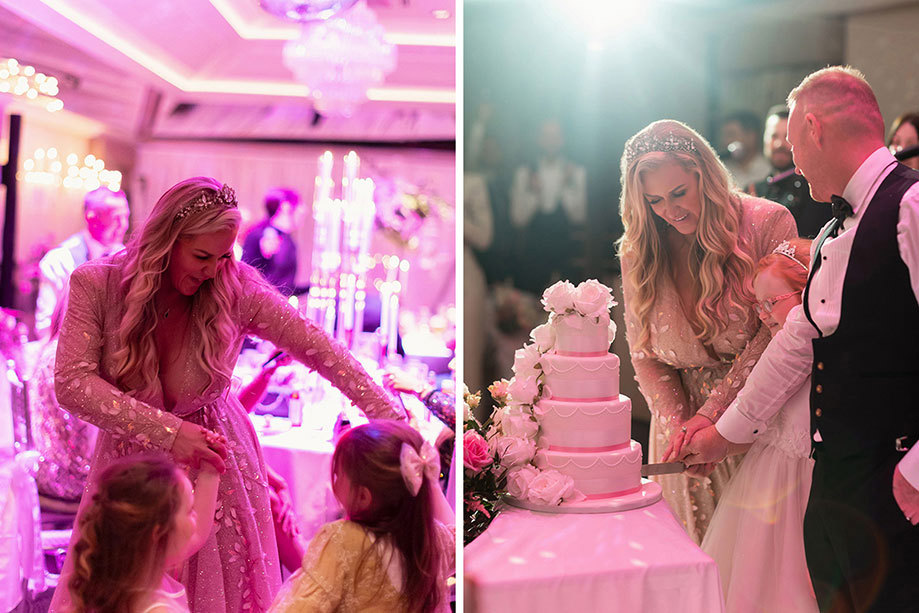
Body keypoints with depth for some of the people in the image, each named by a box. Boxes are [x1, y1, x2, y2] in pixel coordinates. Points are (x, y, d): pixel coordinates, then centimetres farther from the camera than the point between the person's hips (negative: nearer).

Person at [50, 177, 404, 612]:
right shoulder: (95, 285, -17)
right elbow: (72, 383, -22)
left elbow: (318, 348, -18)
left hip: (215, 458, 0)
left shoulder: (236, 288, -18)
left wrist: (390, 417, -26)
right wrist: (167, 431, -31)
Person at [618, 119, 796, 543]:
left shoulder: (768, 223, -9)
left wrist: (711, 414, -18)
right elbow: (644, 355, 3)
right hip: (681, 416, 2)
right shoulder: (638, 253, 0)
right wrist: (678, 426, -12)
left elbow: (779, 329, -13)